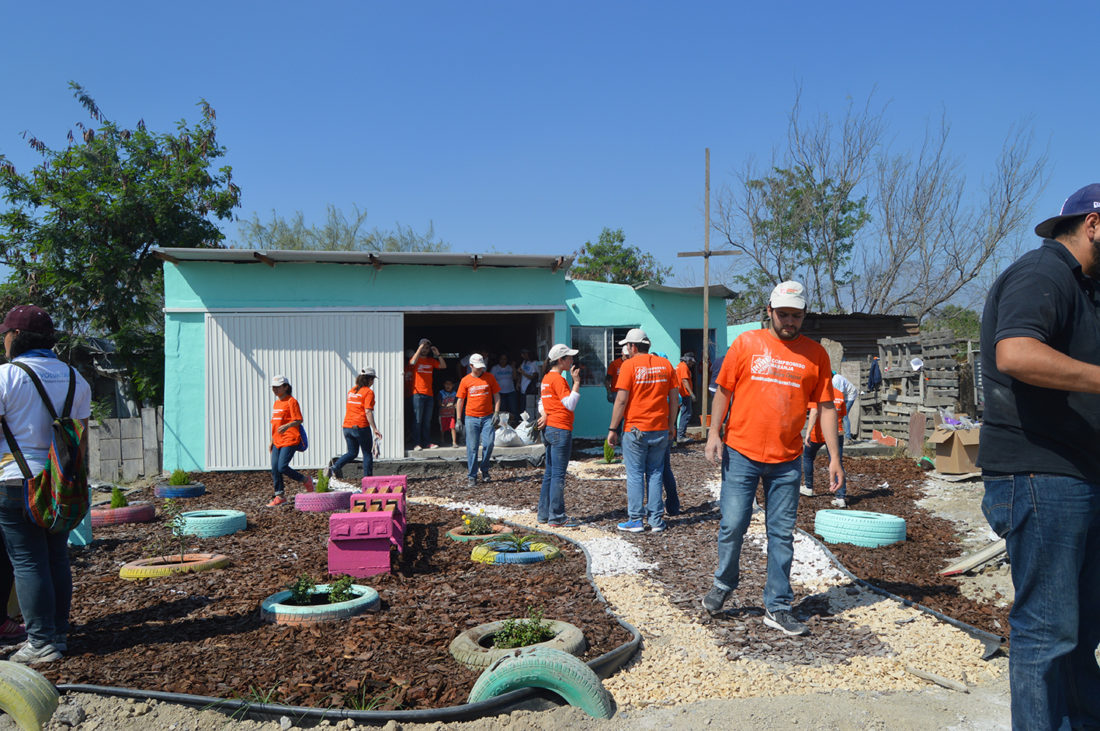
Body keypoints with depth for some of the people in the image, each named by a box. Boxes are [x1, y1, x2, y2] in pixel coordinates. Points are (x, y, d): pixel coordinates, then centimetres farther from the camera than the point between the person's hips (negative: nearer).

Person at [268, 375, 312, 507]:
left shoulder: (291, 402, -8)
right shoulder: (276, 403, 18)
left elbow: (298, 420, -14)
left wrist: (287, 426, -32)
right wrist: (271, 441, 24)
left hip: (290, 441, -8)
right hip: (277, 441, 8)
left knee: (282, 467, -15)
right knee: (274, 469, 2)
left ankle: (306, 480, 7)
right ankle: (279, 496, 11)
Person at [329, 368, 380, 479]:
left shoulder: (351, 390, 12)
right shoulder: (368, 392, -9)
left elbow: (347, 409, 17)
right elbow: (368, 412, -17)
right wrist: (374, 429, -16)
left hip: (347, 426, 6)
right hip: (361, 427, -6)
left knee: (352, 453, 17)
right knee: (367, 453, 7)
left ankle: (335, 467, -3)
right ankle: (367, 478, 8)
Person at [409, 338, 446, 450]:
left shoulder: (431, 360, 14)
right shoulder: (416, 359, 1)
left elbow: (443, 366, 7)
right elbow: (413, 362, -22)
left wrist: (438, 354, -3)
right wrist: (420, 348, -18)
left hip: (429, 394, 5)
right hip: (418, 394, -5)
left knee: (427, 420, 8)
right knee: (417, 420, -6)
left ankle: (427, 443, 13)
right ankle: (416, 444, -5)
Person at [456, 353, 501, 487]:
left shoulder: (489, 377, 5)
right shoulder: (465, 380, 3)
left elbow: (496, 396, 8)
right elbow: (460, 400, 7)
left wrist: (496, 413, -2)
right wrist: (459, 419, 3)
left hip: (488, 417, 0)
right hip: (471, 418, 0)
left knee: (489, 444, -7)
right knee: (472, 447, 0)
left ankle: (484, 470, 15)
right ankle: (471, 476, 8)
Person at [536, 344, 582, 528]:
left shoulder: (546, 378, 15)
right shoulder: (558, 379, -14)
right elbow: (570, 404, -18)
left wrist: (544, 415, 0)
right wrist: (576, 382, -15)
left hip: (549, 429, 10)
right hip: (561, 430, -10)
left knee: (549, 473, 14)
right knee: (558, 474, -6)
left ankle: (544, 513, 19)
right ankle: (557, 517, -3)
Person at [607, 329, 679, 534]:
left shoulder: (629, 365, -8)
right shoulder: (665, 364, 6)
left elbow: (621, 400, -11)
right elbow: (674, 397, 8)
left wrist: (612, 429, -5)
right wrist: (671, 425, 18)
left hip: (635, 429, -4)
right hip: (660, 429, 4)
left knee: (635, 475, 4)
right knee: (655, 474, 12)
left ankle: (635, 520, 6)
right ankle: (657, 520, 13)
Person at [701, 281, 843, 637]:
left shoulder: (815, 354, 4)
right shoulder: (746, 343, 2)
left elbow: (826, 407, 5)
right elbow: (723, 390, 6)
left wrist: (834, 457, 1)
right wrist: (714, 433, -4)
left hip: (787, 461, 1)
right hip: (741, 452, -1)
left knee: (782, 534, 5)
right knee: (733, 524, 0)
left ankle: (777, 607, 17)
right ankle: (724, 583, 27)